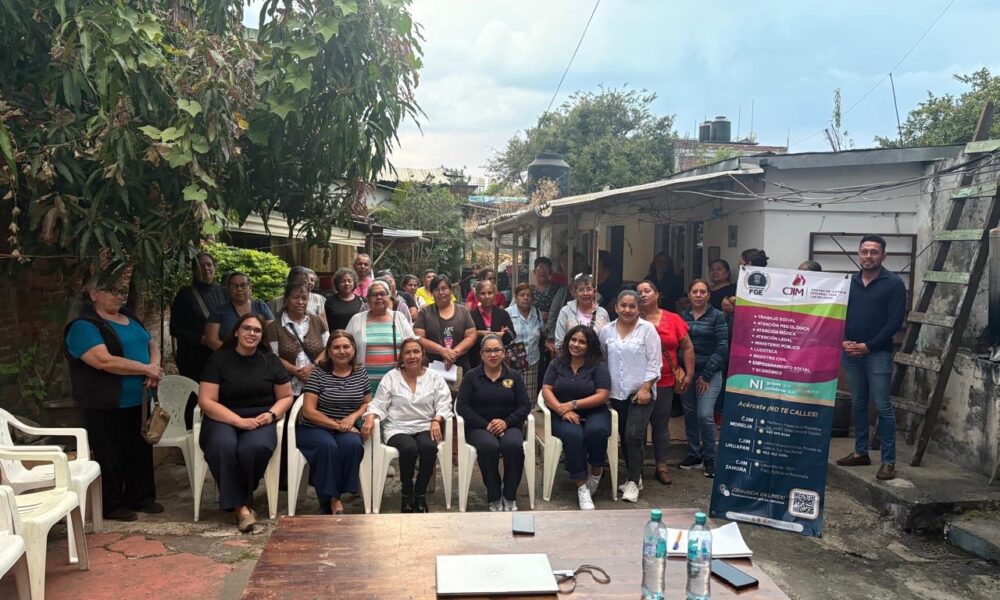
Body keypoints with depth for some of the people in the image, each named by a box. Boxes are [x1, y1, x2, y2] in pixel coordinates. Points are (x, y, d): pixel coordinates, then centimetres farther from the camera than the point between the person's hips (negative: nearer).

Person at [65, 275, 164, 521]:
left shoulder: (130, 320, 13)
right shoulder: (84, 326, -14)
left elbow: (152, 344, 14)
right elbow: (104, 361, -25)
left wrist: (155, 366, -9)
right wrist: (146, 369, -19)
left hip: (139, 401, 8)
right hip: (106, 406, -8)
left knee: (141, 450, 15)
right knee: (111, 455, 3)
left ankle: (140, 496, 28)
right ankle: (111, 505, 16)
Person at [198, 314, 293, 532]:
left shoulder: (270, 360, 9)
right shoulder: (219, 359, 1)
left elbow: (286, 397, 14)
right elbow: (206, 401, -6)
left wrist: (272, 414, -8)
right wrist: (239, 421, -16)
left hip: (260, 420, 1)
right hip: (223, 419, -1)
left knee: (254, 448, -34)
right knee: (222, 447, -36)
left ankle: (244, 501, -9)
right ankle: (240, 506, -25)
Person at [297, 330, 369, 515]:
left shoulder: (360, 372, 7)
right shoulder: (319, 373, -5)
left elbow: (367, 403, 13)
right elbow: (308, 411, -10)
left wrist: (353, 417, -10)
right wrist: (337, 425, -16)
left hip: (347, 429, 3)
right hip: (314, 428, -3)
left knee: (352, 444, -31)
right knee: (327, 446, -35)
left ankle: (334, 498, -18)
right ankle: (332, 501, -23)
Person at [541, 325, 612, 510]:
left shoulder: (598, 366, 2)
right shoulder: (557, 364, 9)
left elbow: (602, 396, -8)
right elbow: (546, 390, 1)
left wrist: (573, 404, -15)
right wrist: (563, 410, -16)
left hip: (593, 412, -1)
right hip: (563, 415, 1)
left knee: (596, 431, -35)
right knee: (573, 436, -33)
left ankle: (596, 472, -7)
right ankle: (582, 487, -25)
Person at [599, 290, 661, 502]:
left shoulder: (647, 329, -6)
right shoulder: (607, 330, 6)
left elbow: (654, 363, -7)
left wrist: (646, 388, -13)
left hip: (641, 393, -4)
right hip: (617, 393, 5)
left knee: (634, 436, -12)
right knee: (624, 437, 11)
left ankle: (633, 482, -4)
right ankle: (634, 476, 24)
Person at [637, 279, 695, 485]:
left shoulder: (673, 319, 1)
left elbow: (687, 348, 6)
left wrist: (689, 374, 2)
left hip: (664, 383, 1)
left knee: (661, 425, 10)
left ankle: (662, 466, 20)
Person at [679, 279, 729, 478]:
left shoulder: (717, 316, -4)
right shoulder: (683, 316, 6)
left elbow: (722, 348, -8)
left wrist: (706, 374, -11)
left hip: (710, 373, -4)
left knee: (705, 415, -12)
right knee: (689, 415, 8)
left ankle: (709, 458, 5)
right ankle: (694, 454, 23)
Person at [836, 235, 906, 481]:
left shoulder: (894, 283, -4)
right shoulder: (849, 282, 11)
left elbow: (895, 321, -9)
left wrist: (868, 346, -12)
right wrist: (844, 341, -4)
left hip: (878, 354, -5)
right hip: (850, 353, 5)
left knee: (883, 406, -5)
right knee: (858, 404, 12)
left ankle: (888, 460, 0)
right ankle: (861, 452, 22)